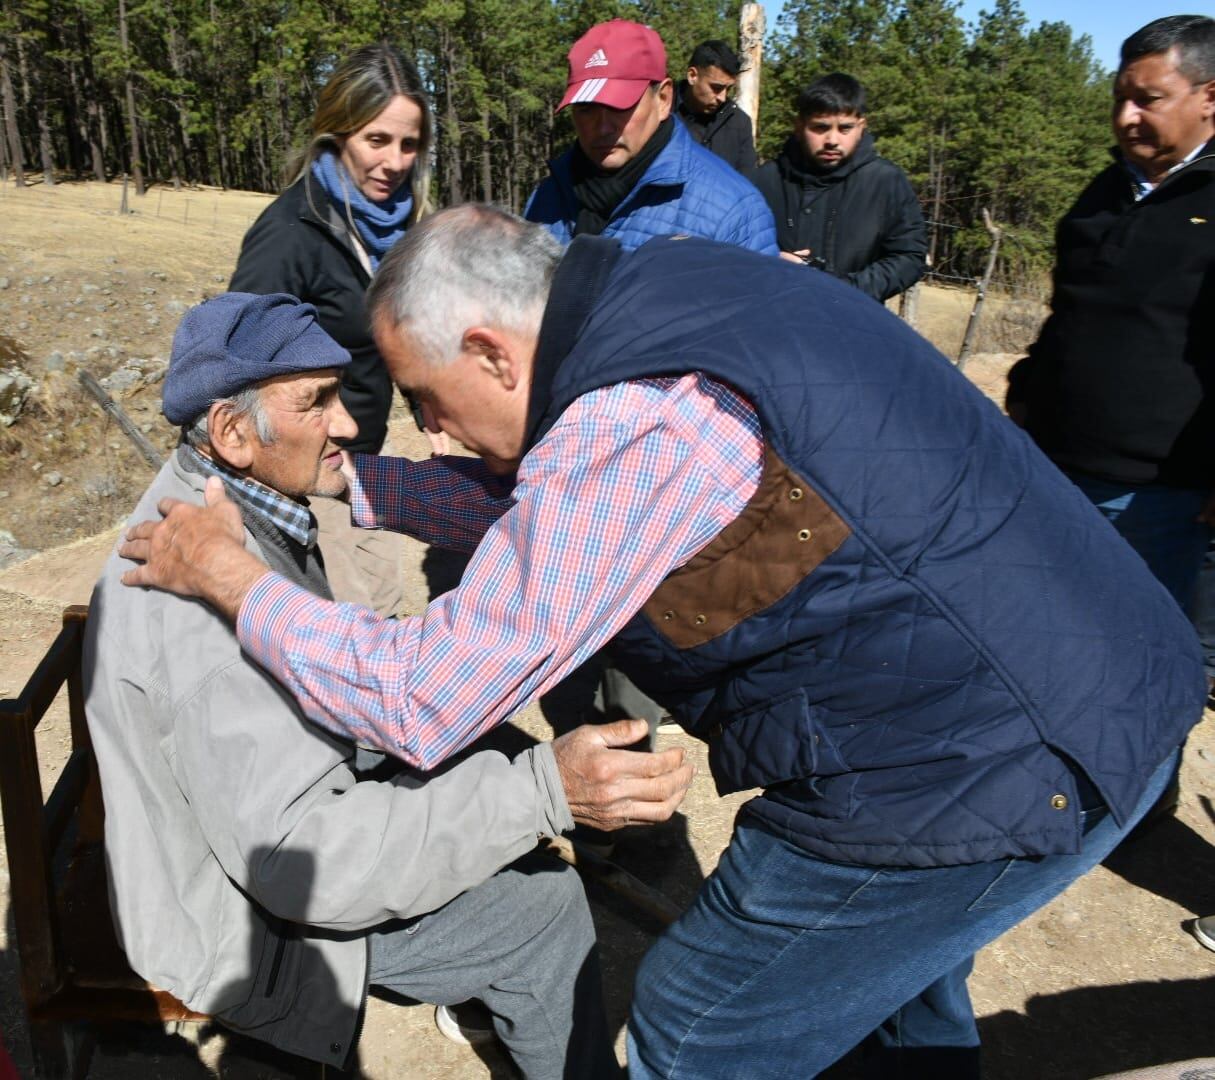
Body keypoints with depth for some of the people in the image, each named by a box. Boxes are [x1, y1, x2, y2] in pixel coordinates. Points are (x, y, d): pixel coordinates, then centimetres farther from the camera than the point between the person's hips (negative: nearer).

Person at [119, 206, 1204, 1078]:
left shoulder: (636, 424, -25)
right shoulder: (670, 282, 5)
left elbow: (418, 706, -17)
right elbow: (541, 507, 18)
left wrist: (229, 575, -3)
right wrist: (348, 483, 18)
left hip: (989, 772, -9)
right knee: (898, 954, 35)